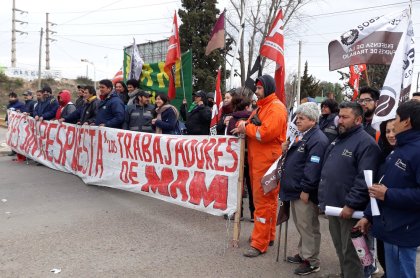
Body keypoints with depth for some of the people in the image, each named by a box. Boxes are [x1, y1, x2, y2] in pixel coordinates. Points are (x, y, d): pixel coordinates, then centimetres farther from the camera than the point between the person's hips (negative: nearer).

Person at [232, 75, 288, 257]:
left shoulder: (276, 108, -13)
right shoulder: (262, 106, 20)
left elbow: (265, 133, -25)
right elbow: (253, 127, 19)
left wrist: (246, 128, -12)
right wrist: (242, 126, -2)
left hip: (267, 161, -10)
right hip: (257, 160, 10)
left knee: (263, 201, -6)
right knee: (266, 199, 17)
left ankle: (259, 244, 0)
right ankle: (268, 235, 29)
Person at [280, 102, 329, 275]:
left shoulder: (317, 140, -18)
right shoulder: (303, 136, 15)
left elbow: (313, 168, -24)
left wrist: (305, 189, -24)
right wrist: (286, 151, 9)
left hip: (305, 192, -10)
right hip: (296, 190, 10)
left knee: (308, 227, 1)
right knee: (300, 226, 21)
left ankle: (311, 261, 13)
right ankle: (303, 254, 35)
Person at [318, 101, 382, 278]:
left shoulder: (366, 143, -15)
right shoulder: (338, 140, 15)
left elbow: (365, 179, -23)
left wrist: (351, 205, -24)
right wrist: (324, 198, 16)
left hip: (349, 209, -9)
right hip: (333, 206, 9)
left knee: (350, 253, 3)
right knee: (340, 249, 20)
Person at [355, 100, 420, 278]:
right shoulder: (400, 148, 15)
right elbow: (382, 184, 17)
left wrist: (388, 195, -20)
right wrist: (368, 216, 16)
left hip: (402, 231, -9)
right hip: (390, 226, 9)